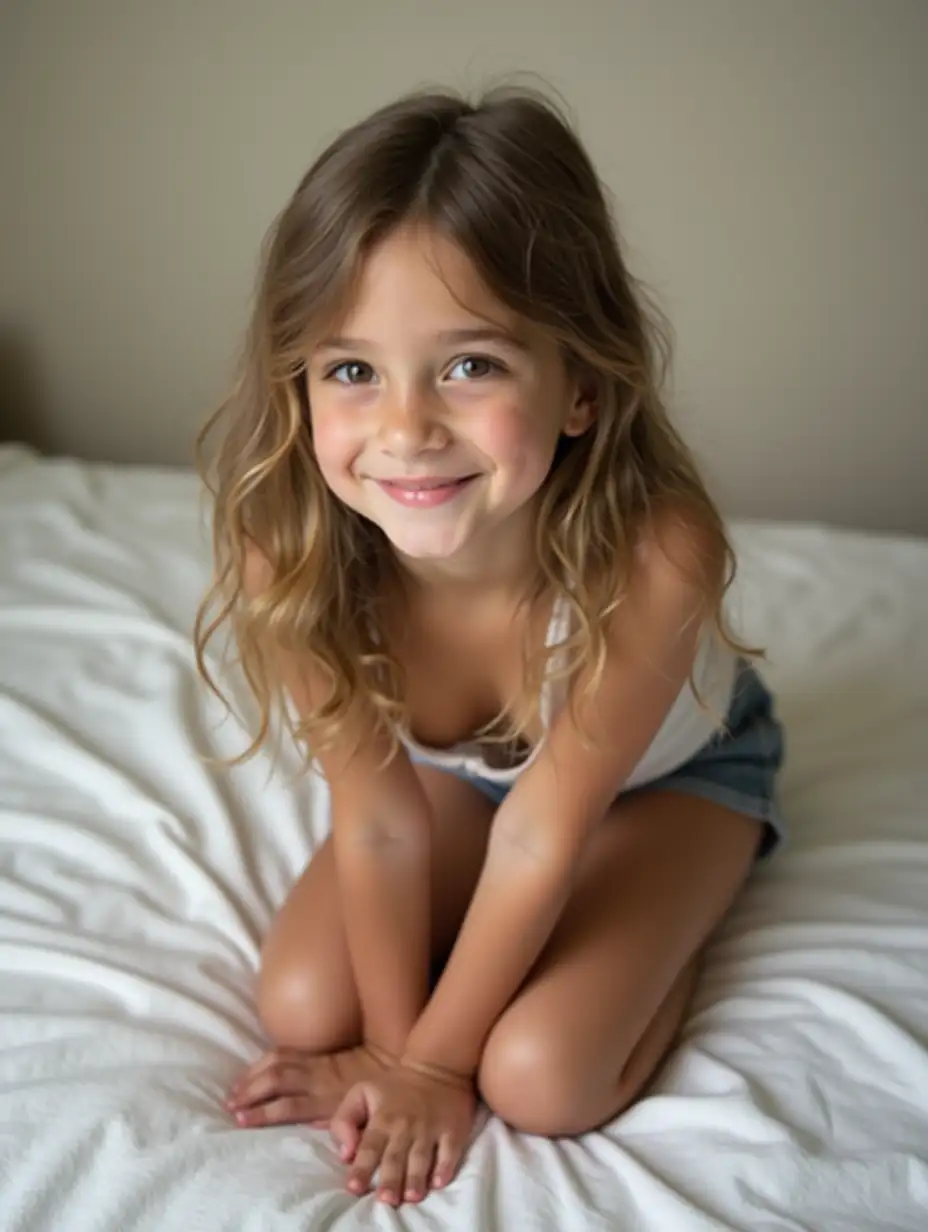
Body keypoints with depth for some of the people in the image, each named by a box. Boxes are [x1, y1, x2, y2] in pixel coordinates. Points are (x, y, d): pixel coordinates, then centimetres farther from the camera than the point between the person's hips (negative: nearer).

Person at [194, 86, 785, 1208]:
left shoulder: (655, 554, -41)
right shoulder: (293, 550, -32)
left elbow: (544, 831, -29)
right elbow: (377, 815, -19)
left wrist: (431, 1061, -18)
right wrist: (395, 1045, -11)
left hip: (669, 771, -2)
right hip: (459, 770, 3)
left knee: (540, 1075, -17)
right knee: (302, 1009, -8)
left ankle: (668, 926, 11)